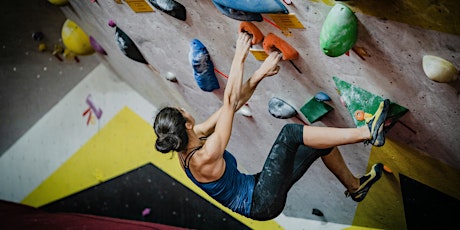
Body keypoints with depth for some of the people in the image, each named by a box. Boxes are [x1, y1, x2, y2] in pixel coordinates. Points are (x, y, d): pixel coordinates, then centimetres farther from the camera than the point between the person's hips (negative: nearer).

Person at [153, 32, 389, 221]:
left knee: (322, 142, 7)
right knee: (290, 132, -22)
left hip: (255, 189, 9)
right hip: (263, 203, -9)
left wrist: (259, 74, -7)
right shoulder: (204, 157, -28)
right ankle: (367, 132, -12)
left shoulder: (187, 143, -3)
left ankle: (355, 186, 29)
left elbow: (233, 104, -2)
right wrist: (239, 58, -23)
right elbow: (229, 103, -29)